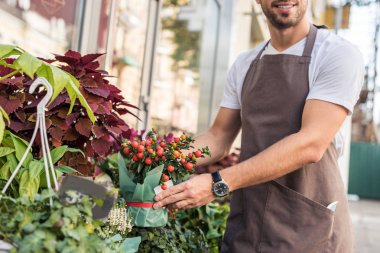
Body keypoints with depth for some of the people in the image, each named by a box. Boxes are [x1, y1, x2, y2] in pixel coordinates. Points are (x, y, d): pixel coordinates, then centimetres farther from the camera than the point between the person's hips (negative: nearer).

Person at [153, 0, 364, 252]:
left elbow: (310, 145, -20)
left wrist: (219, 183, -26)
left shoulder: (339, 54, -10)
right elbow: (219, 136, 10)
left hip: (309, 229, -4)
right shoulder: (244, 64, 8)